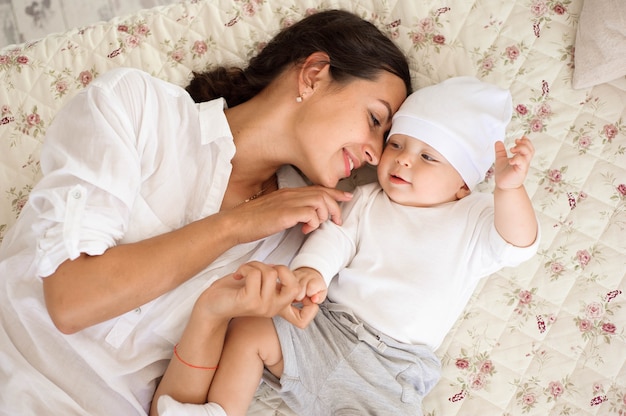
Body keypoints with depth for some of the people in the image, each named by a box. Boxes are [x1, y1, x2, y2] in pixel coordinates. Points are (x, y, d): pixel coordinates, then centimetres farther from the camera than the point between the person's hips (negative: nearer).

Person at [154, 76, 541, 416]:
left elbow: (516, 243, -14)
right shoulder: (367, 201, 13)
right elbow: (336, 237, 2)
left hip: (391, 370, -3)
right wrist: (312, 269, -21)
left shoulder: (472, 219, 3)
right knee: (247, 330, -8)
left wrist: (509, 187, -34)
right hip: (324, 328, 4)